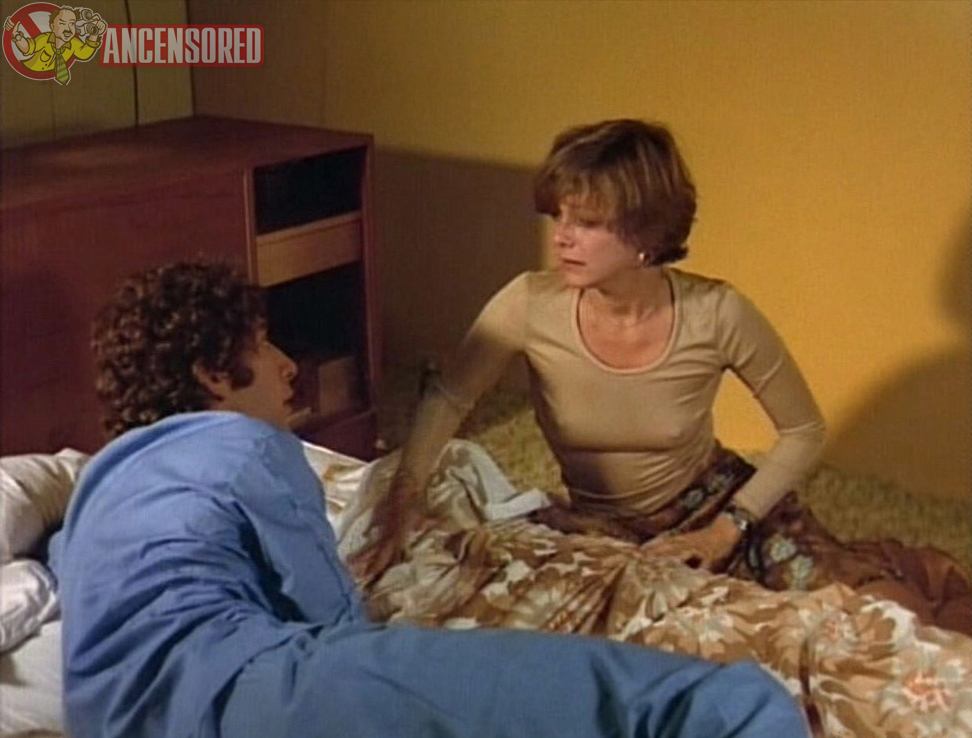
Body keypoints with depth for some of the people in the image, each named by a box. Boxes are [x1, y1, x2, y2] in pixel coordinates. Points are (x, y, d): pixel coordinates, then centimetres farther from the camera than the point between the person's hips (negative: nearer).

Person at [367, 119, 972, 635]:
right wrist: (401, 506, -24)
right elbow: (449, 401, -11)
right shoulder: (530, 305, -23)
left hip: (715, 500, -2)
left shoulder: (718, 315, -25)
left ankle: (893, 568, 19)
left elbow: (804, 433, -10)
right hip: (600, 526, 2)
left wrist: (728, 528, -16)